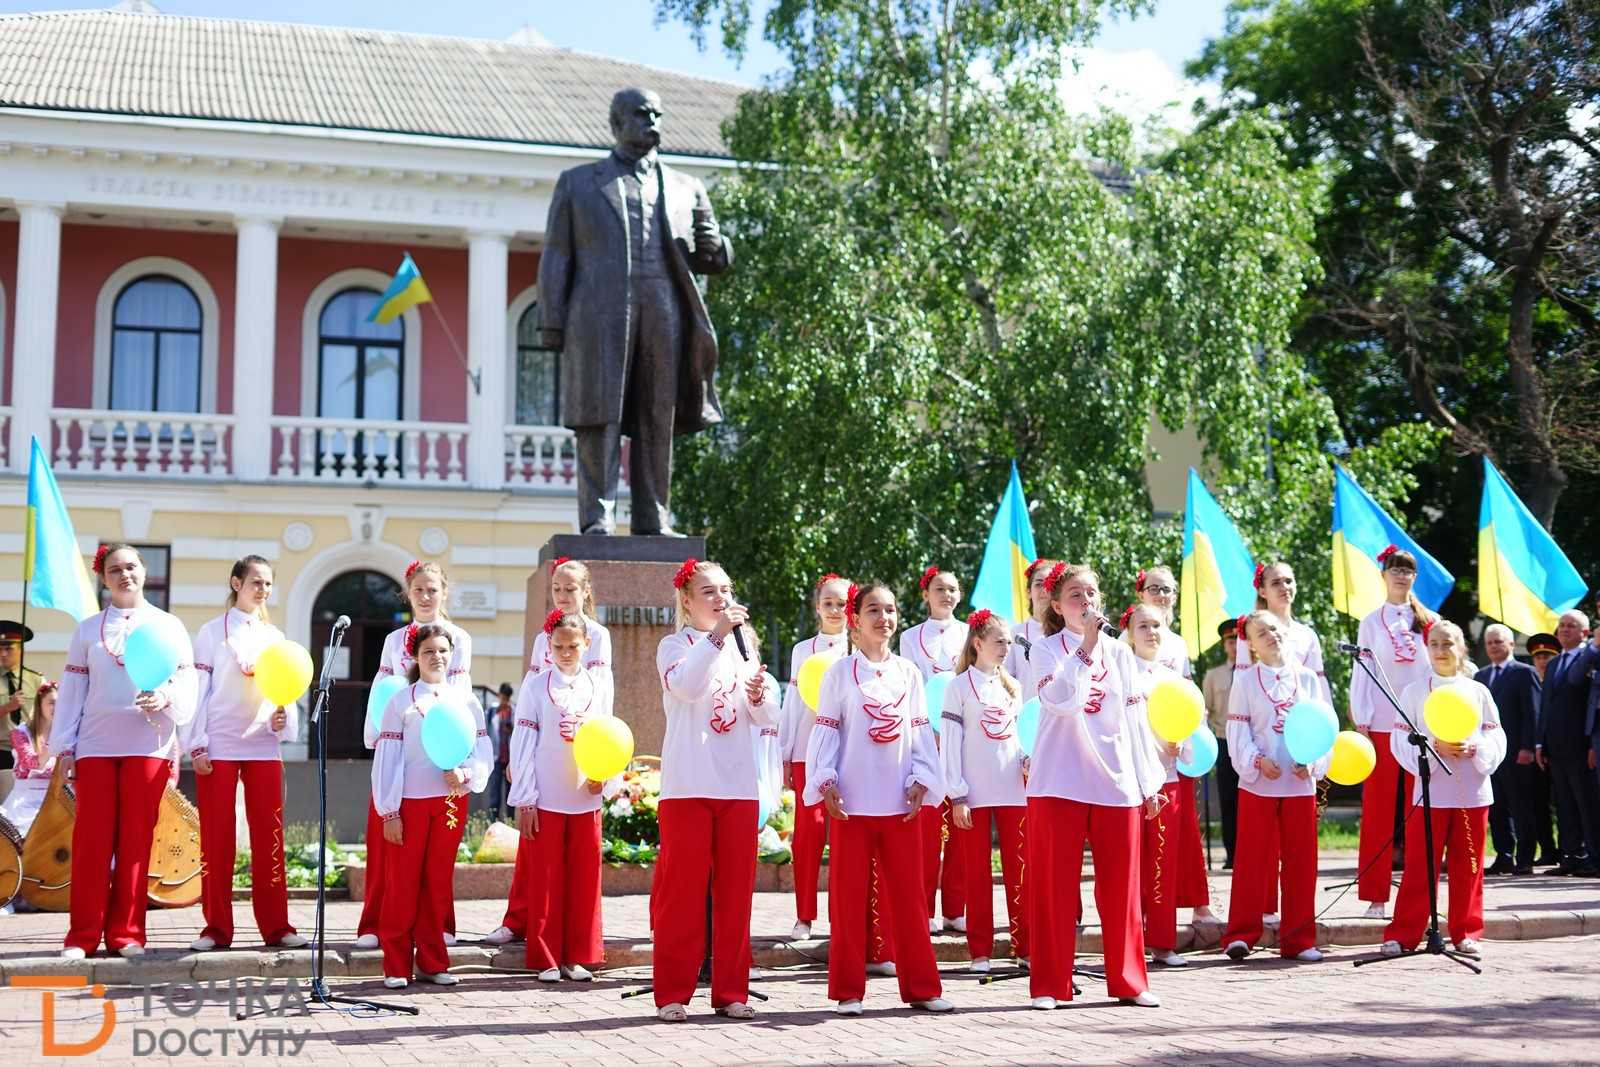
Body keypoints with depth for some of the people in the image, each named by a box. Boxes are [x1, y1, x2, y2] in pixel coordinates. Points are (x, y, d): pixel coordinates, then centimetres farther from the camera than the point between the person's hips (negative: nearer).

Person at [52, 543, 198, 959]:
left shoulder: (168, 626, 10)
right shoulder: (88, 629, 12)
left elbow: (186, 682, 5)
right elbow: (72, 690, 10)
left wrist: (165, 698, -17)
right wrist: (64, 748, 4)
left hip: (148, 744, -1)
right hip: (95, 745, 1)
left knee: (136, 839, -1)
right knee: (91, 839, -1)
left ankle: (126, 933, 5)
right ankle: (83, 935, 4)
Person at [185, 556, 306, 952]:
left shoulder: (274, 636, 14)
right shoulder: (212, 632, 4)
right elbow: (199, 689, 0)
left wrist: (282, 720, -8)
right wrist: (196, 745, -7)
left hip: (263, 745, 3)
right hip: (219, 745, -3)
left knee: (269, 836, 1)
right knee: (217, 837, -1)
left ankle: (275, 925, 5)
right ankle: (217, 927, 5)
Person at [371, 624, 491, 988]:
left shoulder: (465, 700, 8)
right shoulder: (401, 701, 0)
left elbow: (483, 752, 5)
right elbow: (387, 759, -4)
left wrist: (464, 772, -16)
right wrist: (388, 812, -9)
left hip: (452, 801, 3)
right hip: (410, 802, -2)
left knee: (439, 883, 8)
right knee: (402, 884, 1)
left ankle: (432, 962, 16)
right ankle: (396, 966, 8)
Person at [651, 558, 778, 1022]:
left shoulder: (743, 648, 15)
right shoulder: (675, 645, 1)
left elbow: (767, 718, 9)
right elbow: (685, 686, -21)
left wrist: (759, 693, -12)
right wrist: (716, 635, -25)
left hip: (738, 787, 4)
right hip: (687, 786, -4)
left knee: (736, 890, 6)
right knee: (683, 890, -2)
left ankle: (731, 992, 13)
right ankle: (673, 993, 5)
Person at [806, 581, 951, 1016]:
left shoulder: (908, 673, 9)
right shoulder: (840, 673, 1)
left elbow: (920, 732, 9)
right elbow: (826, 731, -2)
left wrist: (921, 780, -2)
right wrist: (825, 781, -12)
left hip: (901, 802, 3)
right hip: (851, 801, -2)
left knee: (908, 897, 7)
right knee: (849, 897, 3)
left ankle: (921, 986, 13)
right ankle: (848, 990, 11)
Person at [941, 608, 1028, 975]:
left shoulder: (1012, 687, 15)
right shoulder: (960, 686, 0)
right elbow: (950, 742, -4)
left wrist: (1027, 762, -3)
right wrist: (957, 795, -10)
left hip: (1013, 790, 4)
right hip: (974, 793, -4)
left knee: (1018, 870, 3)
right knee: (978, 873, 2)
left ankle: (1025, 946, 8)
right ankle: (980, 951, 7)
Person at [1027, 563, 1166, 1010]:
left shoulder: (1119, 652, 11)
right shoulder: (1047, 651, 0)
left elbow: (1135, 719, 12)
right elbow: (1060, 701, -19)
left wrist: (1149, 782, 9)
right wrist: (1085, 648, -24)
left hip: (1116, 784, 3)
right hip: (1059, 784, -3)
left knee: (1121, 888, 6)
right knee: (1054, 888, -1)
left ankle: (1128, 981, 16)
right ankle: (1049, 985, 7)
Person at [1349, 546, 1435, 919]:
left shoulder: (1429, 621, 11)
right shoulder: (1372, 622, 9)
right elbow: (1361, 674, 4)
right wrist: (1361, 723, -4)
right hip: (1382, 724, -1)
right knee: (1378, 808, -2)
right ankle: (1376, 895, 1)